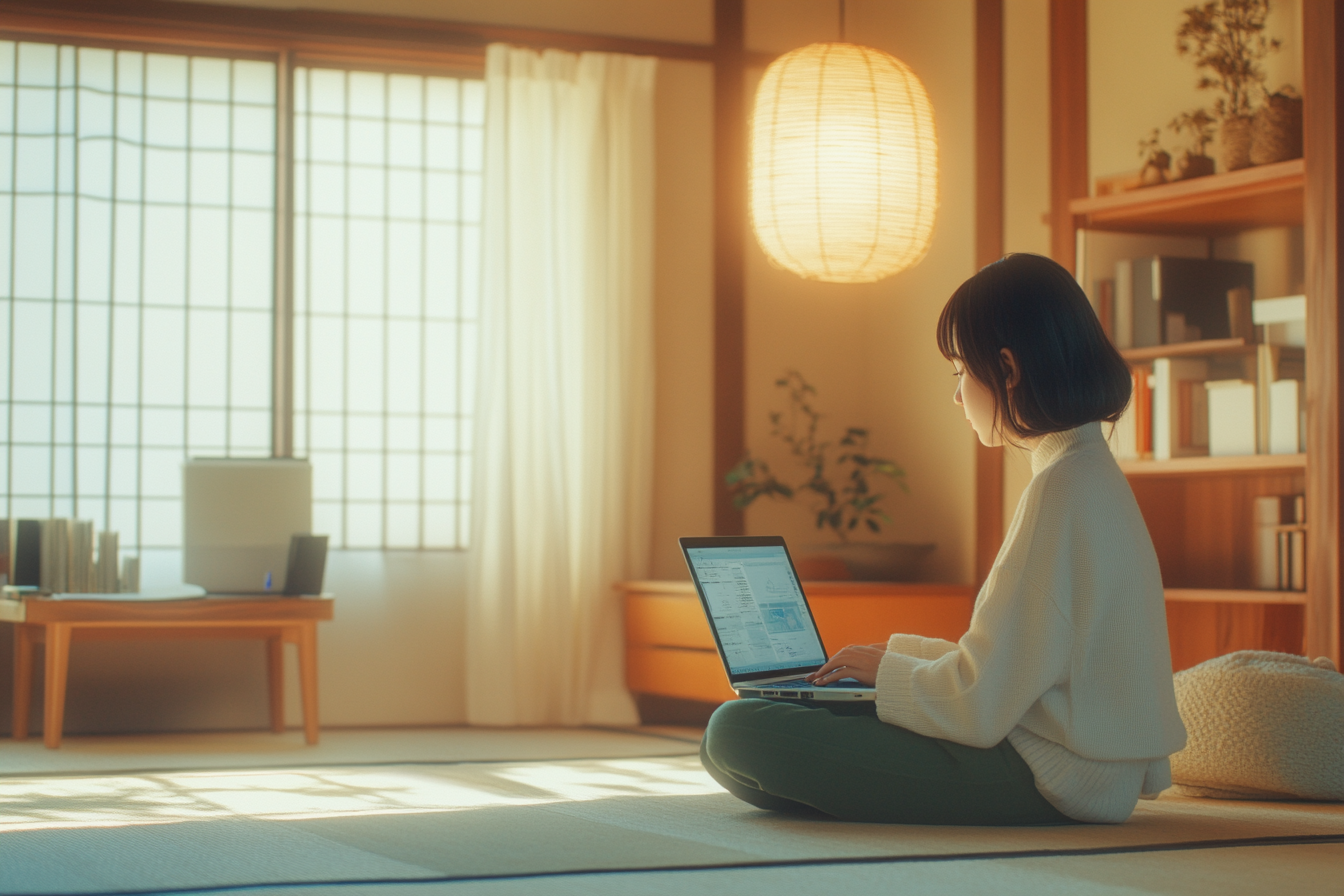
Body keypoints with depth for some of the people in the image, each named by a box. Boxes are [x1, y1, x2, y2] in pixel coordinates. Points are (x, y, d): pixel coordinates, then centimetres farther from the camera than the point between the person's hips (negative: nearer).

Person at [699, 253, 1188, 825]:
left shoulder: (1063, 488, -19)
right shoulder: (1094, 475, 15)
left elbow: (982, 706, -20)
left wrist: (888, 668, -2)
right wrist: (900, 652, 20)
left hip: (1043, 778, -11)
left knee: (736, 735, -18)